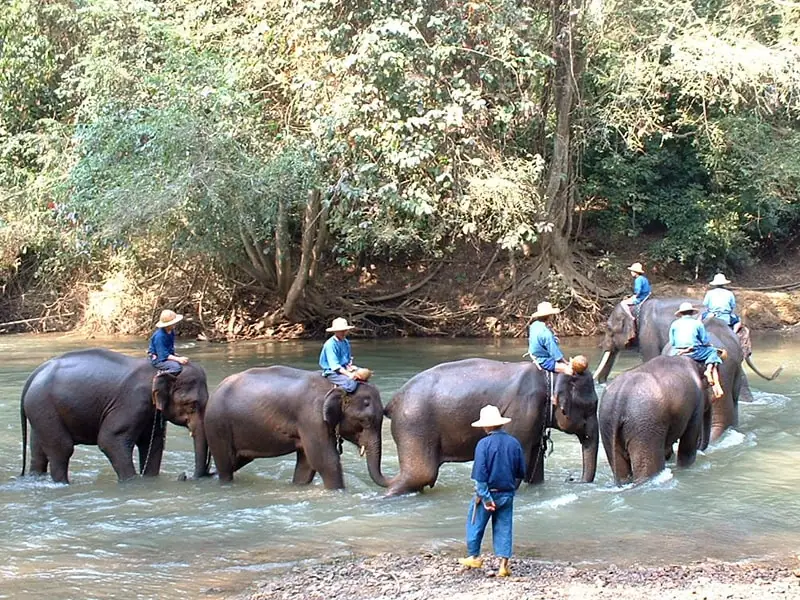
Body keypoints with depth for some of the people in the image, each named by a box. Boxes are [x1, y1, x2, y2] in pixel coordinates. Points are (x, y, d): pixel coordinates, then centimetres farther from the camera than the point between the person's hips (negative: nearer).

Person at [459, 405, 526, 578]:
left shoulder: (484, 444, -15)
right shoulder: (514, 443, 0)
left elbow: (480, 474, -18)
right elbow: (521, 472, 8)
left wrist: (485, 496, -14)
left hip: (487, 493, -4)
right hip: (507, 494, 4)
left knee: (475, 524, 15)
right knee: (504, 528, 8)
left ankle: (473, 557, 24)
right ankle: (504, 565, 5)